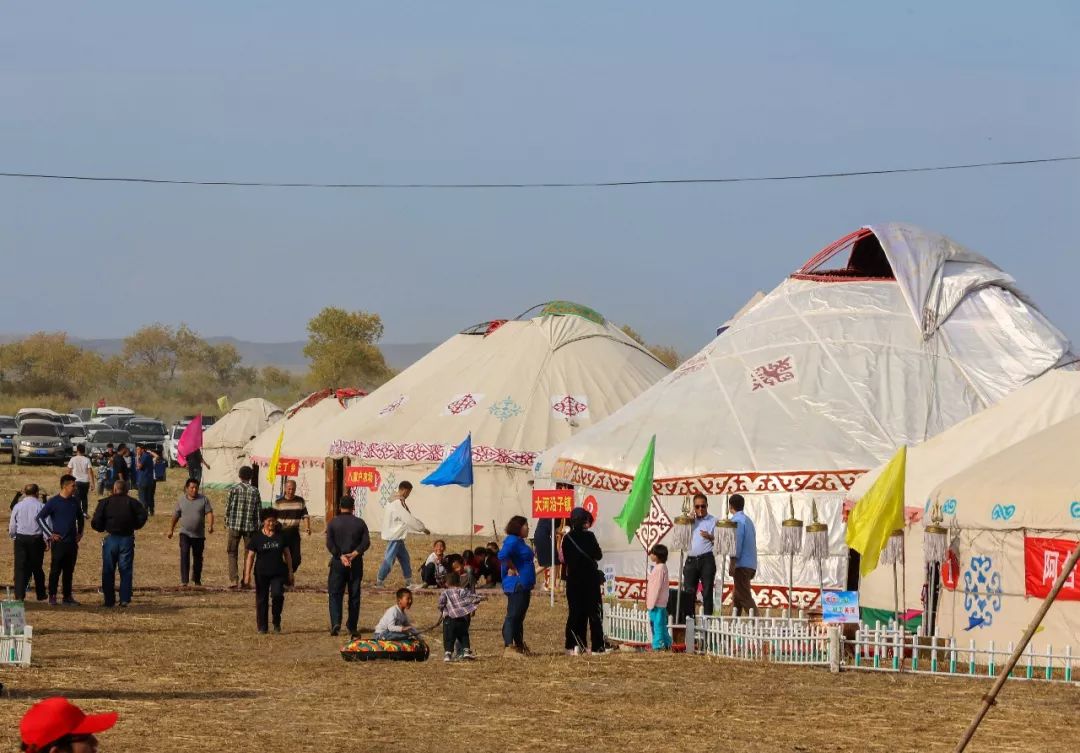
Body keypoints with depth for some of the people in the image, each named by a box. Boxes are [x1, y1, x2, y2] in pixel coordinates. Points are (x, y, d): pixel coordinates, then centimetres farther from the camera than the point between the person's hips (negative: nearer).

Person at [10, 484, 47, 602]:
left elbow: (12, 526, 5)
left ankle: (19, 595, -6)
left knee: (20, 567, 2)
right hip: (36, 539, -1)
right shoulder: (41, 506, -5)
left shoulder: (18, 506, 1)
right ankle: (41, 594, 20)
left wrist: (13, 537, 21)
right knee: (37, 567, 12)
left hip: (20, 539, 1)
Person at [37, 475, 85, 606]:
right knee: (55, 570, -3)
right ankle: (52, 596, 4)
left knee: (69, 571, 9)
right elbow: (40, 517, -9)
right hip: (59, 542, -5)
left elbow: (80, 517, 26)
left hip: (72, 542, 5)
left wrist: (80, 533, 15)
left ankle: (67, 596, 15)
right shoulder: (54, 502, -7)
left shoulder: (75, 501, 9)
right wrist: (50, 534, -10)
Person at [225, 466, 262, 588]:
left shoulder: (234, 489, -4)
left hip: (235, 525, -1)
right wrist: (258, 527, 8)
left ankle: (234, 579, -6)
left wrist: (227, 522, 12)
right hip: (250, 526, 1)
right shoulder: (255, 491, 0)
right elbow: (258, 510, 1)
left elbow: (228, 507, -1)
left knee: (232, 553, 6)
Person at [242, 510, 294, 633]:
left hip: (278, 572, 0)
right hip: (262, 574, 0)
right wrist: (247, 574, -7)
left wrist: (290, 572, 10)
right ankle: (262, 627, 14)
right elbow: (250, 556, -1)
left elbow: (287, 554, 12)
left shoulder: (280, 535, 6)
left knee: (277, 594, -18)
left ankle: (277, 622, 1)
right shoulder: (256, 537, -1)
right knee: (262, 600, 3)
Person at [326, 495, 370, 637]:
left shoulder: (333, 522, 0)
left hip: (338, 563, -1)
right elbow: (366, 542, -6)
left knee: (335, 594, 2)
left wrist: (341, 556, -12)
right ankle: (352, 627, 11)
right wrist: (354, 554, -11)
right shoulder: (360, 523, 3)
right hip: (356, 563, 1)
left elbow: (330, 544, -9)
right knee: (354, 595, 9)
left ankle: (335, 623, -17)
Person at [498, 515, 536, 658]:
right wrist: (512, 569, -20)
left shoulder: (519, 541, 18)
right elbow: (503, 555, -31)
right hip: (516, 585, -11)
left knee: (519, 617, 15)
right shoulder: (512, 541, -14)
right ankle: (508, 647, -15)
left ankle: (520, 646, 22)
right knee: (513, 615, -12)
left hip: (523, 586, 11)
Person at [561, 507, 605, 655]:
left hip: (573, 580, 4)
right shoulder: (589, 536, -12)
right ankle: (597, 647, -1)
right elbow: (598, 555, -4)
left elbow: (565, 558, 7)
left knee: (575, 612, 9)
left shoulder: (567, 538, 1)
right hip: (590, 579, -4)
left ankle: (573, 645, 3)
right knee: (594, 613, 2)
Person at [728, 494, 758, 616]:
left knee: (745, 597, -12)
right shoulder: (748, 520, 19)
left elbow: (737, 542, -19)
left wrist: (733, 562, -22)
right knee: (738, 597, 14)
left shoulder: (737, 520, -9)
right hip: (751, 564, 9)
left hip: (742, 564, -9)